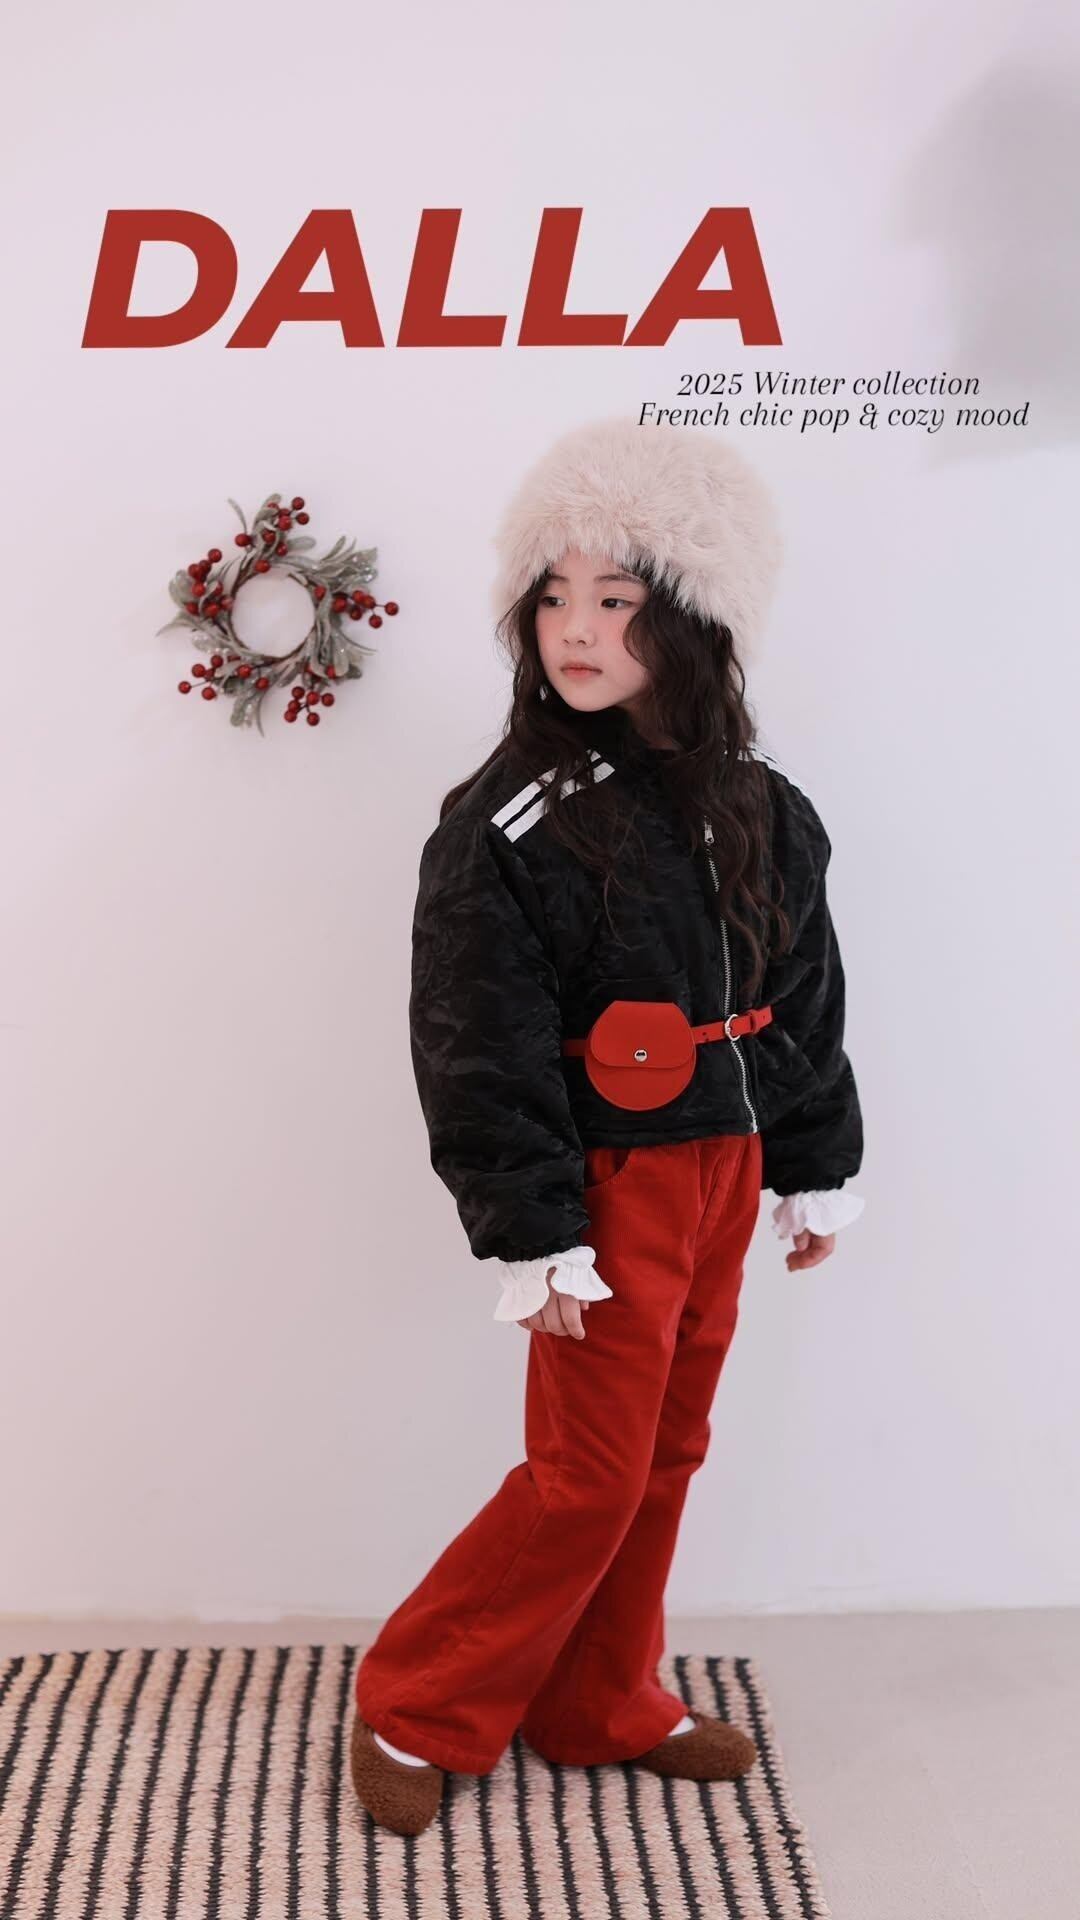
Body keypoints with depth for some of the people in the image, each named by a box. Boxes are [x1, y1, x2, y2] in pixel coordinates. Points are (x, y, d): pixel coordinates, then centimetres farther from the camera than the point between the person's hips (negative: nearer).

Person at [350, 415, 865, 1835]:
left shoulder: (760, 811, 4)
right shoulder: (509, 820, -14)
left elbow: (805, 1002, 11)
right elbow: (480, 1050, -15)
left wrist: (817, 1173, 13)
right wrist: (533, 1237, -16)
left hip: (724, 1172, 6)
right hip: (607, 1182, -6)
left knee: (665, 1453, 15)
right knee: (587, 1476, 0)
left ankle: (602, 1706, 33)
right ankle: (415, 1713, 19)